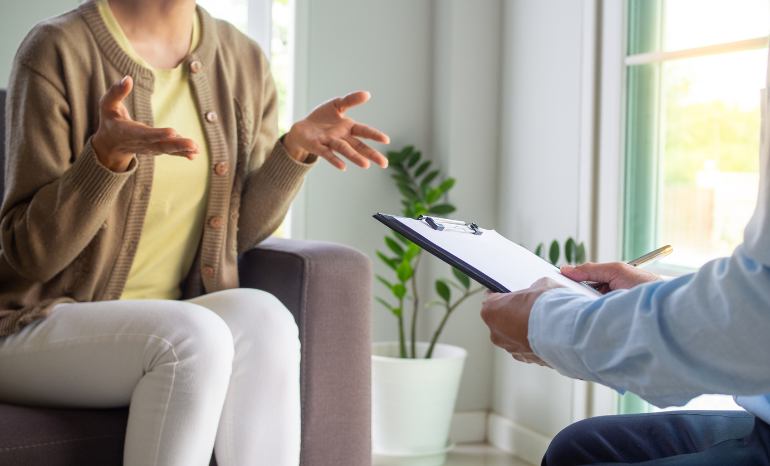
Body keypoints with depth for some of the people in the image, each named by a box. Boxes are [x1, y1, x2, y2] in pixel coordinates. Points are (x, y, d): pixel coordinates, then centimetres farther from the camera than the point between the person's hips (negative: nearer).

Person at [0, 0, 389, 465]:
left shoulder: (244, 62, 5)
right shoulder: (58, 50, -12)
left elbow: (241, 231, 9)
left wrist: (296, 146, -8)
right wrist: (109, 151, -30)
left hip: (160, 331, 5)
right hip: (39, 326, -4)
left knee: (261, 317, -29)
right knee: (196, 337, -33)